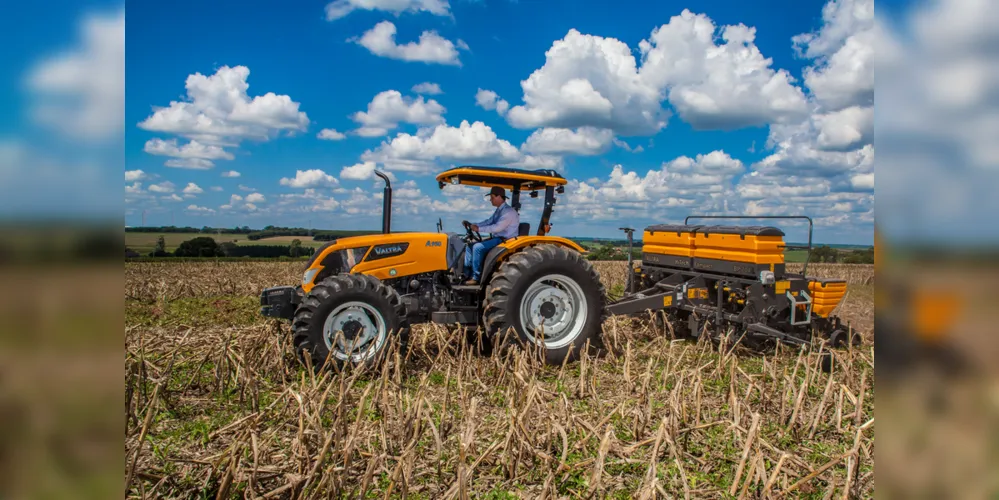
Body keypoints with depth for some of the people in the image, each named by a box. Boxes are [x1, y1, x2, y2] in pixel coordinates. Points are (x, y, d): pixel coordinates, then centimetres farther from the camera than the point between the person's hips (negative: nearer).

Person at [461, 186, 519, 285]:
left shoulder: (509, 211, -17)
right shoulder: (498, 210, 15)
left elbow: (497, 227, -26)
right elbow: (488, 222, 15)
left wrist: (479, 229, -24)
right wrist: (472, 225, 1)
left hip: (504, 240, -10)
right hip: (496, 238, 10)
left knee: (478, 247, -25)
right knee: (470, 246, 5)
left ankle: (476, 277, -18)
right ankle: (466, 274, 2)